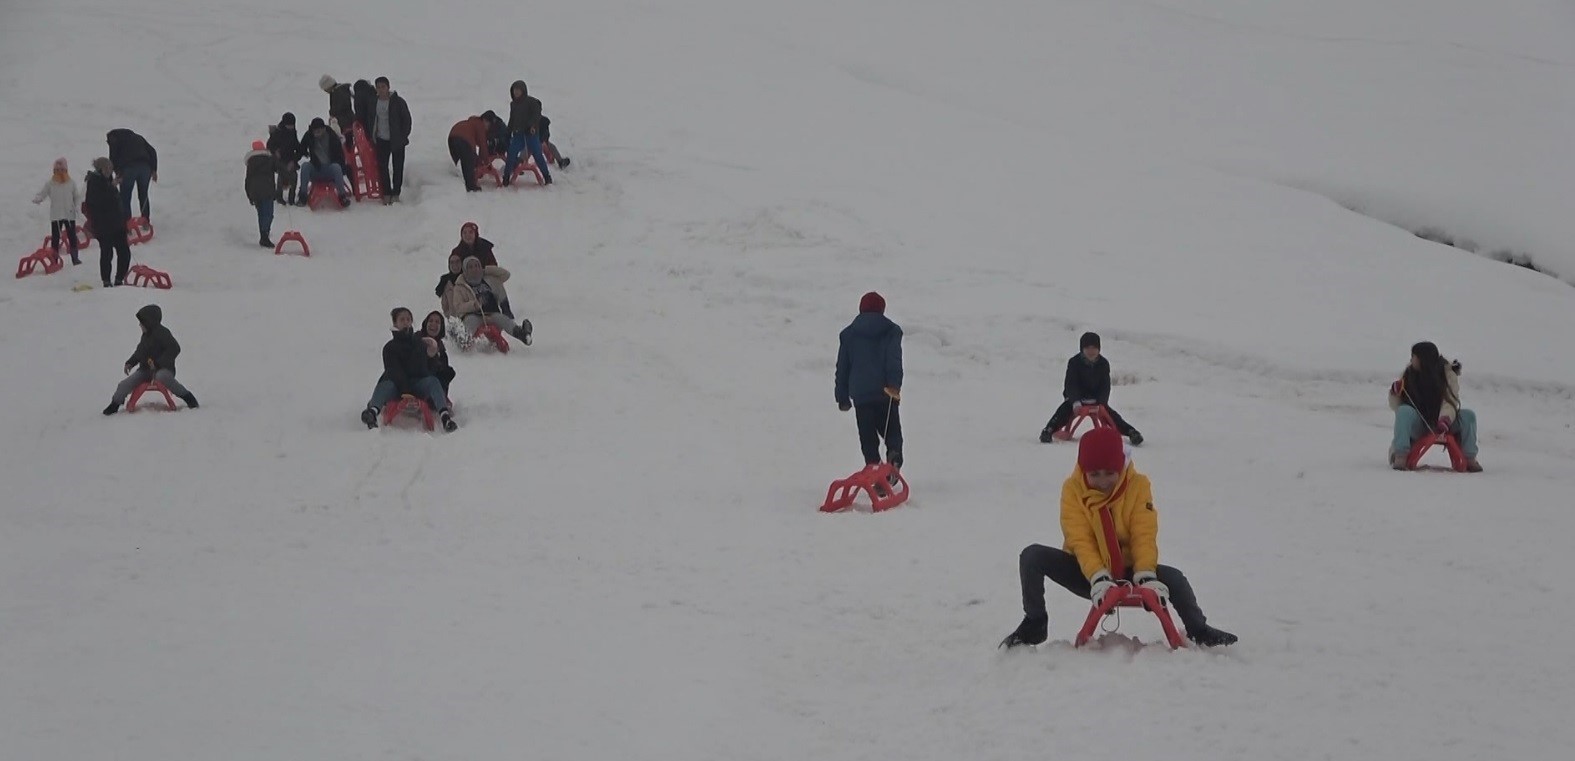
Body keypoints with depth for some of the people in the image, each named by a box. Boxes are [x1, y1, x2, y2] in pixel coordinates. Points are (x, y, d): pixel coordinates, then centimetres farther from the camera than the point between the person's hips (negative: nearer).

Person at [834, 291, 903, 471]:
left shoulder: (848, 334, 12)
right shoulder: (892, 331, 6)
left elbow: (842, 367, 12)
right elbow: (894, 360, -10)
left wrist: (842, 397, 17)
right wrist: (894, 385, -20)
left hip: (860, 394, 1)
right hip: (886, 394, -1)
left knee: (868, 437, 5)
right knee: (892, 431, 9)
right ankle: (894, 456, -21)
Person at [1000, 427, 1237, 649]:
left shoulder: (1138, 485, -12)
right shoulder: (1073, 488, -15)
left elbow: (1144, 536, -17)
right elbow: (1080, 540, -22)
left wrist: (1145, 575, -34)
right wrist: (1098, 578, -37)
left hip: (1126, 571, 0)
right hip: (1086, 573, 0)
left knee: (1173, 578, -25)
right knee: (1032, 556, -25)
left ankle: (1199, 631, 2)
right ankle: (1034, 625, -7)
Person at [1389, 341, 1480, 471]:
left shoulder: (1446, 372, -4)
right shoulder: (1408, 374, 1)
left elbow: (1450, 400, -17)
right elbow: (1396, 406, 3)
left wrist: (1445, 419, -36)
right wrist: (1395, 393, -19)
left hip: (1439, 423, 0)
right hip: (1417, 425, 0)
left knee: (1468, 416, -22)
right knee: (1404, 411, -32)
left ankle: (1469, 459, -11)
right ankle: (1400, 456, -39)